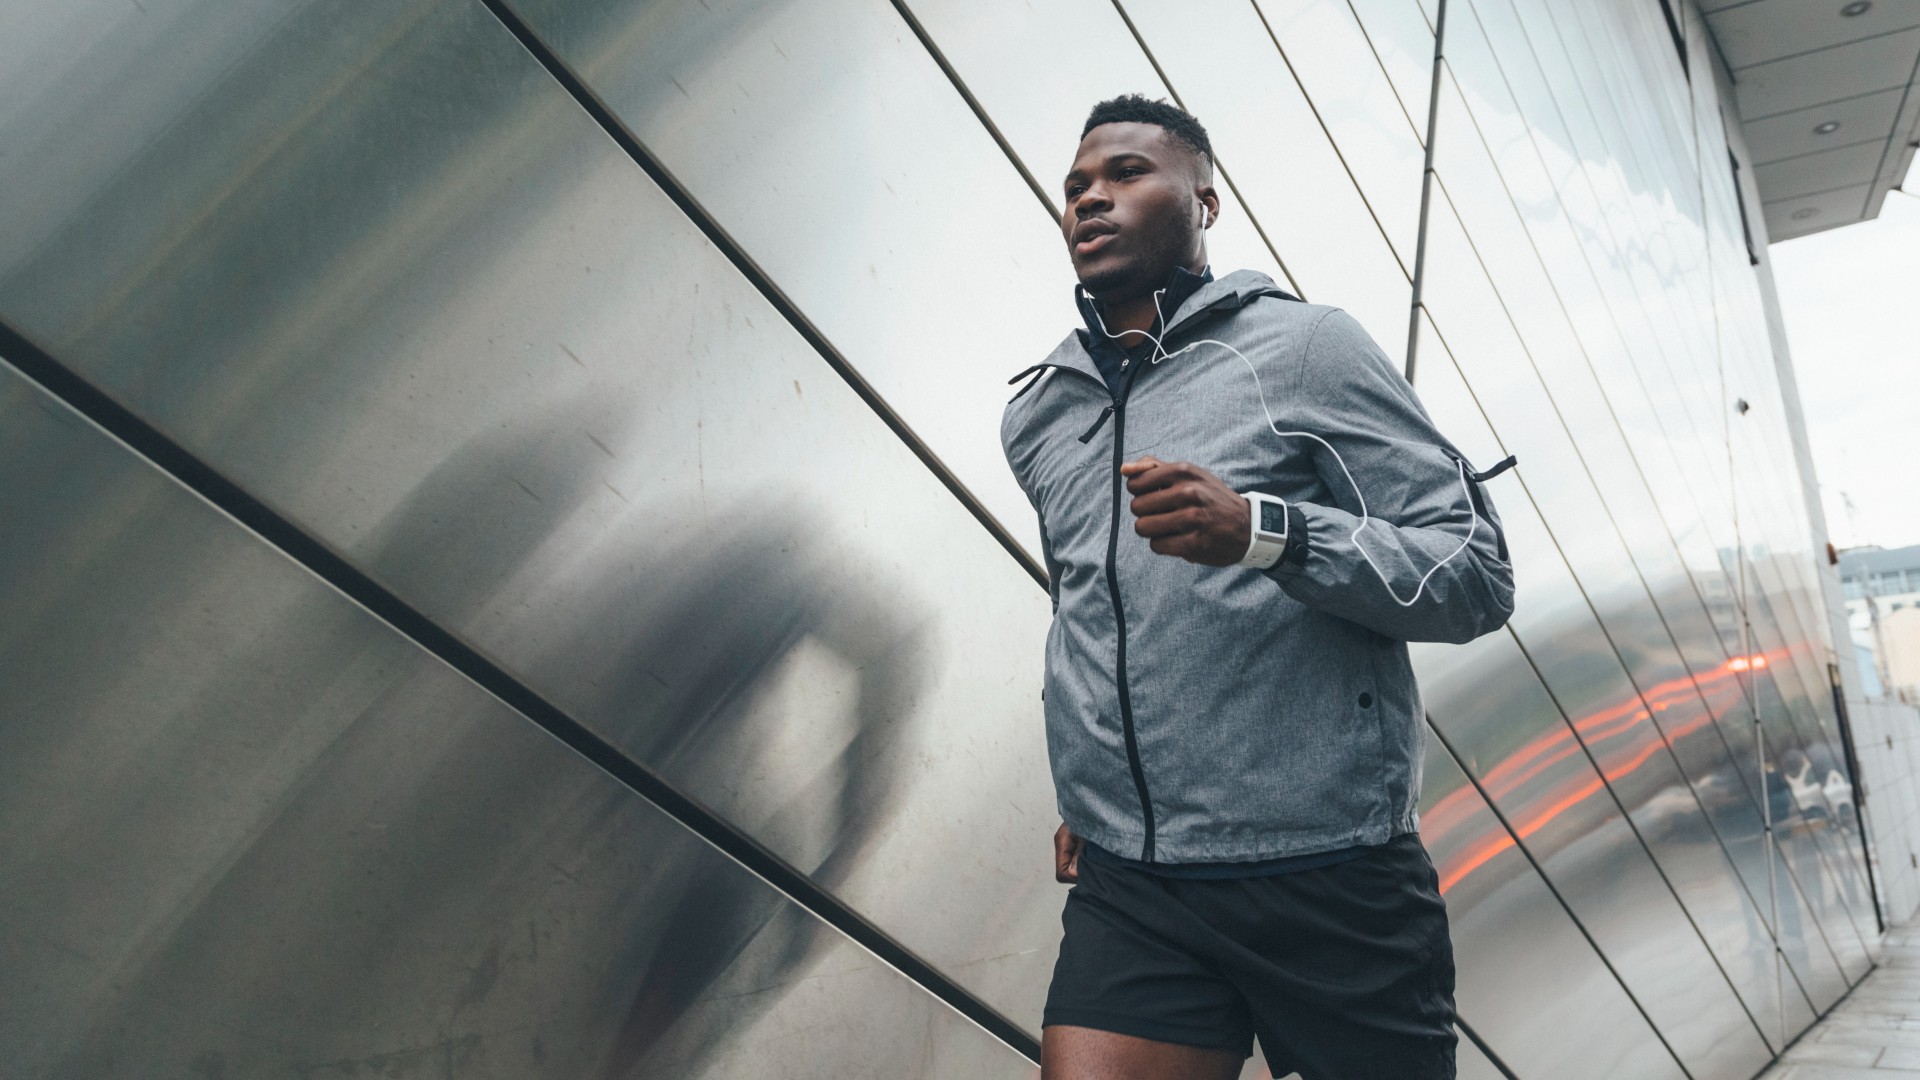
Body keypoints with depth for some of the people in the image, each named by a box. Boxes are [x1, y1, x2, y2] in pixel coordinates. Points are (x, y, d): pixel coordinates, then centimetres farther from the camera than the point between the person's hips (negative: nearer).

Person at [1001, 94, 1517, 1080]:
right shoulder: (1035, 417, 13)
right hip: (1125, 888, 3)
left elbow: (1476, 575, -7)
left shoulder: (1302, 347, -2)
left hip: (1330, 879, -3)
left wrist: (1264, 532, -22)